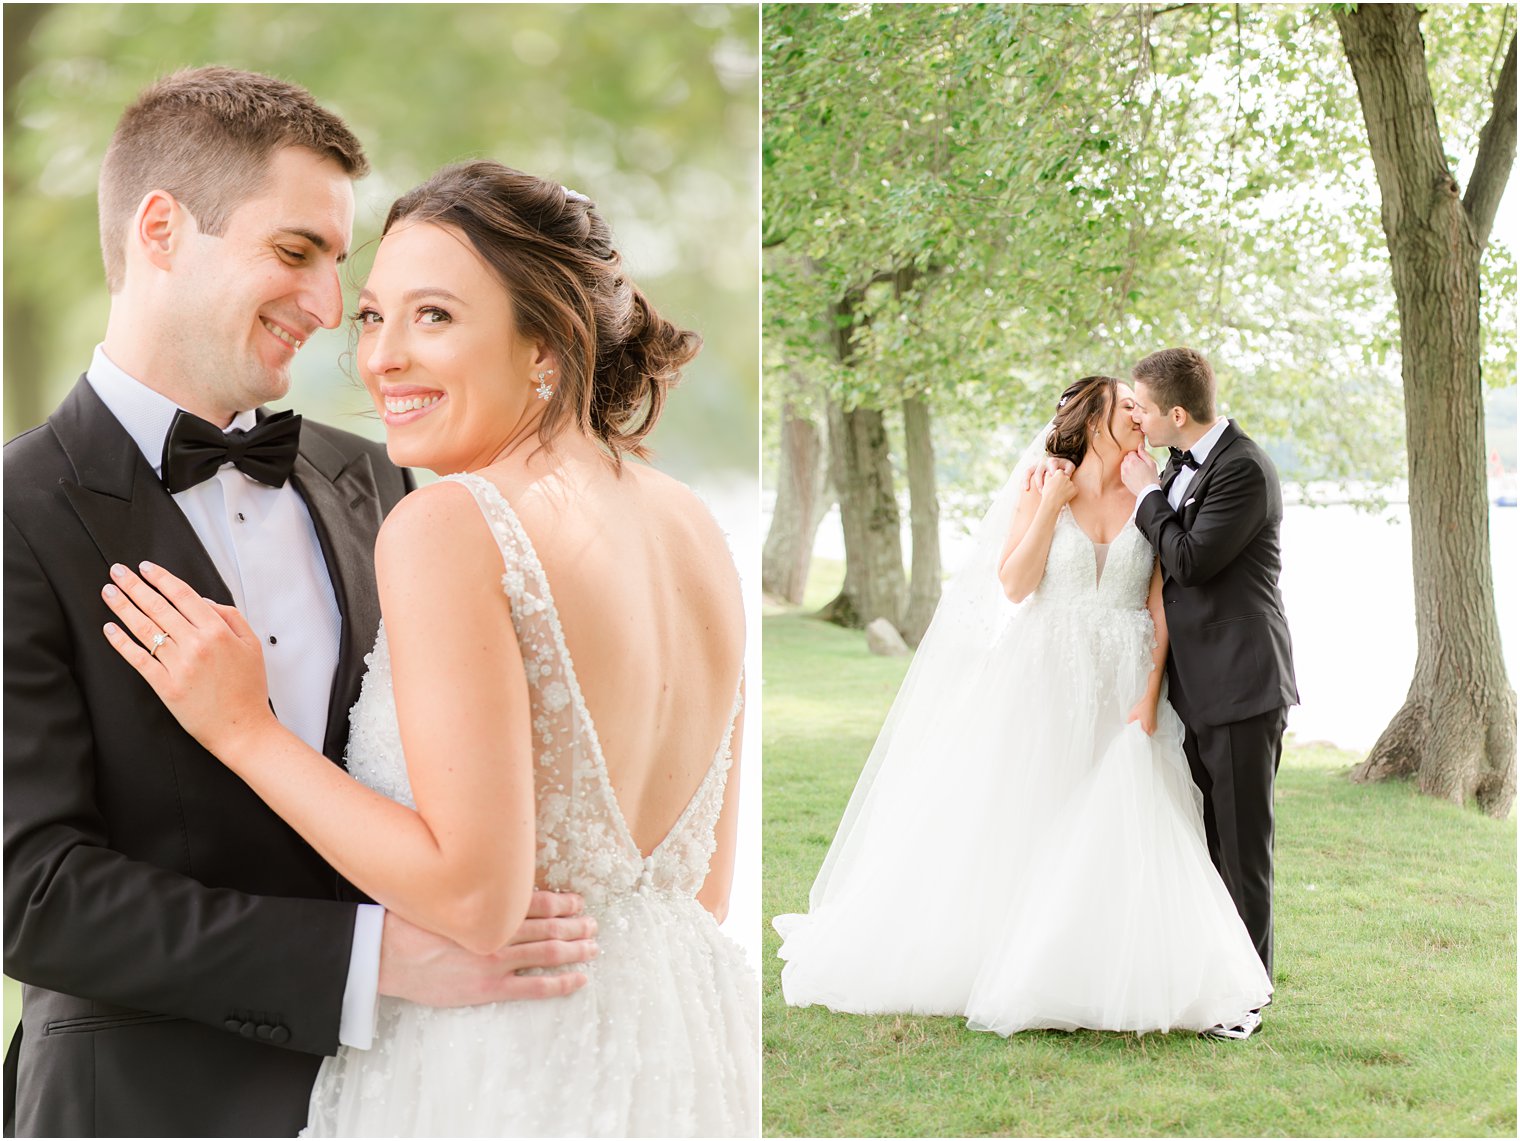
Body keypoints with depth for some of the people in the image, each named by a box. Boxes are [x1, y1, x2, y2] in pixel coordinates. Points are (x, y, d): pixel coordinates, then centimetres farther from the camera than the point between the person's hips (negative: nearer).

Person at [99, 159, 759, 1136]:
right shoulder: (699, 532, 4)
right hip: (685, 1058, 7)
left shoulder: (445, 527, -17)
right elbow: (706, 891, 9)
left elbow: (476, 896, -21)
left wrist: (241, 727, -14)